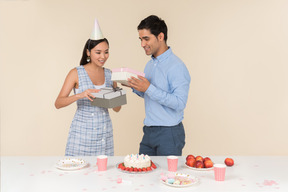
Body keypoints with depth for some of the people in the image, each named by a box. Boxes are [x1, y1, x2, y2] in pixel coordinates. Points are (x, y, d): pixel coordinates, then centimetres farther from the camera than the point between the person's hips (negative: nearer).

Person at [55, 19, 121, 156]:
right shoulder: (76, 73, -3)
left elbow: (117, 109, 11)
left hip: (104, 133, 3)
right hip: (82, 132, -3)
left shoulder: (109, 74, 8)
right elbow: (58, 103, -9)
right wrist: (79, 95, -25)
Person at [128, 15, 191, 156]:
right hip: (149, 132, 8)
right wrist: (135, 87, 1)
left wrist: (149, 88, -25)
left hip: (169, 134, -7)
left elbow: (180, 103, -23)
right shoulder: (150, 64, 11)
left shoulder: (176, 66, -16)